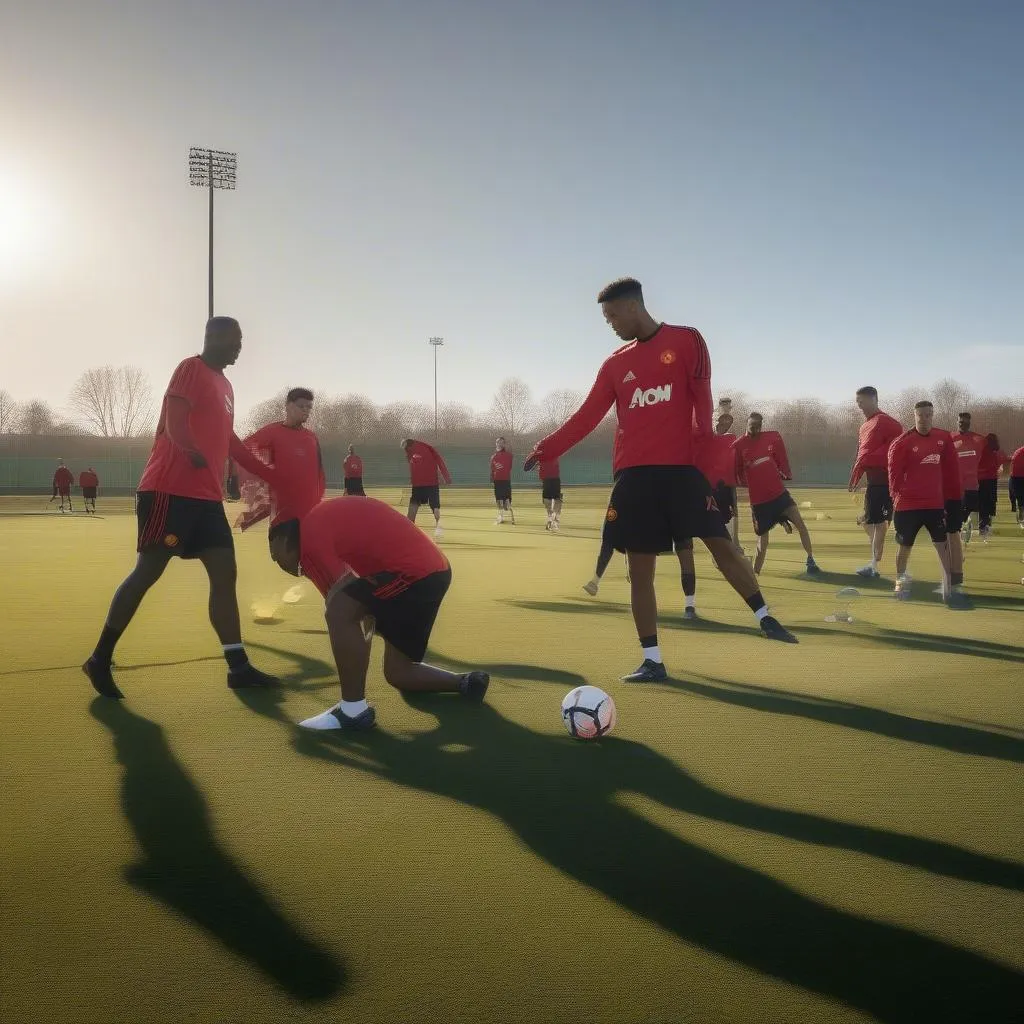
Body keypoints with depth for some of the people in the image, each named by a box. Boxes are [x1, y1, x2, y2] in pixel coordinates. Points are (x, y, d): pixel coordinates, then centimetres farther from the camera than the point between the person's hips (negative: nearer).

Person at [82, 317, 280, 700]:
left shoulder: (224, 384, 22)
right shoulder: (191, 369, -5)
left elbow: (227, 439, 30)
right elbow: (174, 422, -18)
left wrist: (269, 474, 32)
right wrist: (192, 452, -35)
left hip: (207, 495, 9)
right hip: (171, 490, -9)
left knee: (225, 574, 3)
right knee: (148, 571, -7)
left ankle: (238, 667, 4)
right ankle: (99, 660, 5)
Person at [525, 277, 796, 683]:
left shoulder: (686, 340, 4)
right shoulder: (615, 363, 14)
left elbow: (701, 395, -2)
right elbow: (587, 416, 12)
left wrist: (701, 433, -19)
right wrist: (546, 449, 5)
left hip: (681, 466, -3)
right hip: (634, 473, 4)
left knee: (720, 543, -7)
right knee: (639, 566, 1)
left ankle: (765, 618, 13)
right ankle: (652, 660, 7)